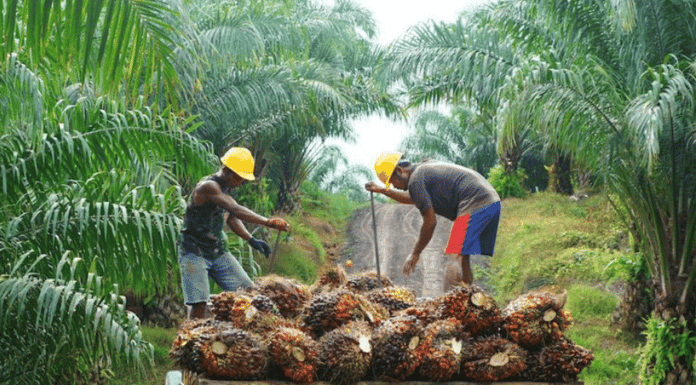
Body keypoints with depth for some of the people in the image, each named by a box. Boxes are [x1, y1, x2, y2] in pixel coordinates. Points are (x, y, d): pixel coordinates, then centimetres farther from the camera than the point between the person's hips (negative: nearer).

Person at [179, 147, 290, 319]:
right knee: (199, 303, -18)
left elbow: (231, 217, 20)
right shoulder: (208, 186, -21)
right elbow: (236, 210, -34)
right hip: (194, 253, -8)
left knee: (249, 291, 0)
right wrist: (268, 222, -42)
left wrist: (251, 240, 6)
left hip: (218, 252, 8)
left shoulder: (225, 188, 8)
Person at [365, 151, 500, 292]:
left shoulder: (415, 181, -6)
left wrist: (415, 253, 1)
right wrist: (382, 190, 40)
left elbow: (430, 222, -7)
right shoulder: (425, 168, 24)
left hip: (475, 204, -10)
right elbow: (411, 198, 44)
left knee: (453, 257, -16)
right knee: (461, 258, 13)